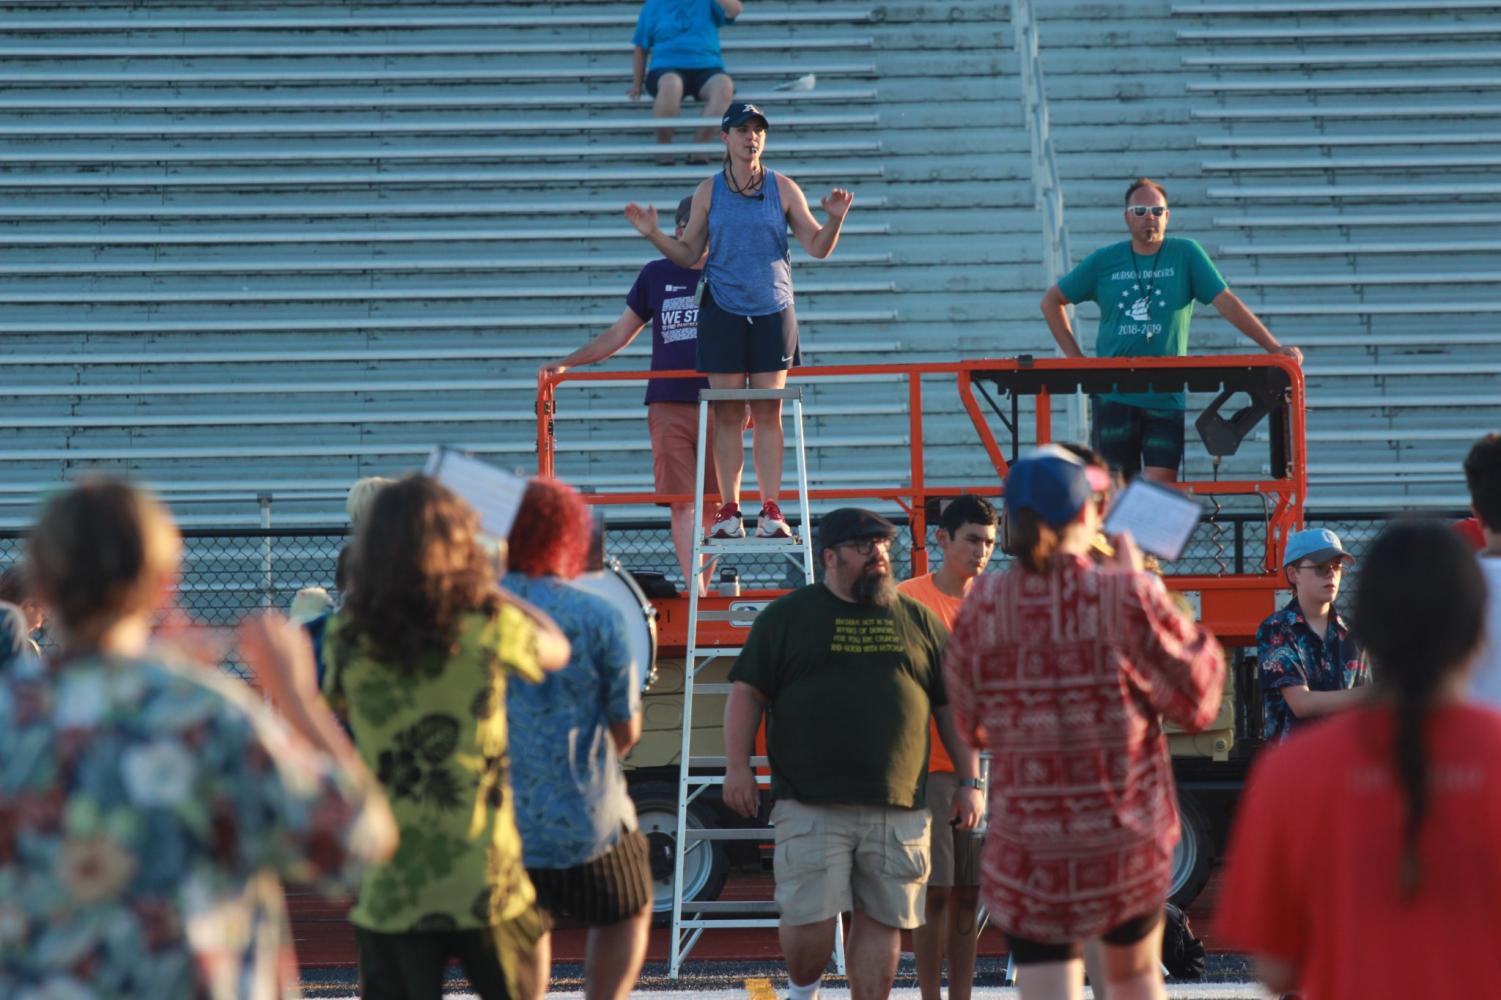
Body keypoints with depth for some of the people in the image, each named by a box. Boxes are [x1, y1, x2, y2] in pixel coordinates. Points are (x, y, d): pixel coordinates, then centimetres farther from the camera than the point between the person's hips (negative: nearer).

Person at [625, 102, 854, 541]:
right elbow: (688, 255, 9)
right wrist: (654, 234, -5)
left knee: (768, 412, 0)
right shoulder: (709, 191, 5)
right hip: (723, 311, 0)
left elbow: (818, 247, 4)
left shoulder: (783, 188, 4)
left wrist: (835, 219, -13)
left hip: (773, 311, 0)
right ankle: (729, 510, 3)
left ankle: (771, 510, 1)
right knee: (728, 413, 0)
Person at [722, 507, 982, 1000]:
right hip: (811, 807, -3)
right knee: (812, 915, -7)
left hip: (898, 810, 3)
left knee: (882, 919, 4)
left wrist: (969, 781, 11)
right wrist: (738, 767, -4)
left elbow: (953, 705, 16)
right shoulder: (787, 616, 7)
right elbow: (747, 692, 5)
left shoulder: (918, 620, 14)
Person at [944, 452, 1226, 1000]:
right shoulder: (1128, 595, -12)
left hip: (1025, 848, 1)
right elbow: (1196, 697, -2)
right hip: (1127, 840, 0)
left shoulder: (981, 605, -2)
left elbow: (971, 721, 9)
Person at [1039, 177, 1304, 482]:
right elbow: (1052, 301, 15)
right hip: (1114, 396, 2)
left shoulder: (1186, 254, 2)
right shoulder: (1104, 261, 6)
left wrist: (1275, 348, -11)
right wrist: (1075, 357, 6)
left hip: (1167, 398, -1)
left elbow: (1227, 302, -3)